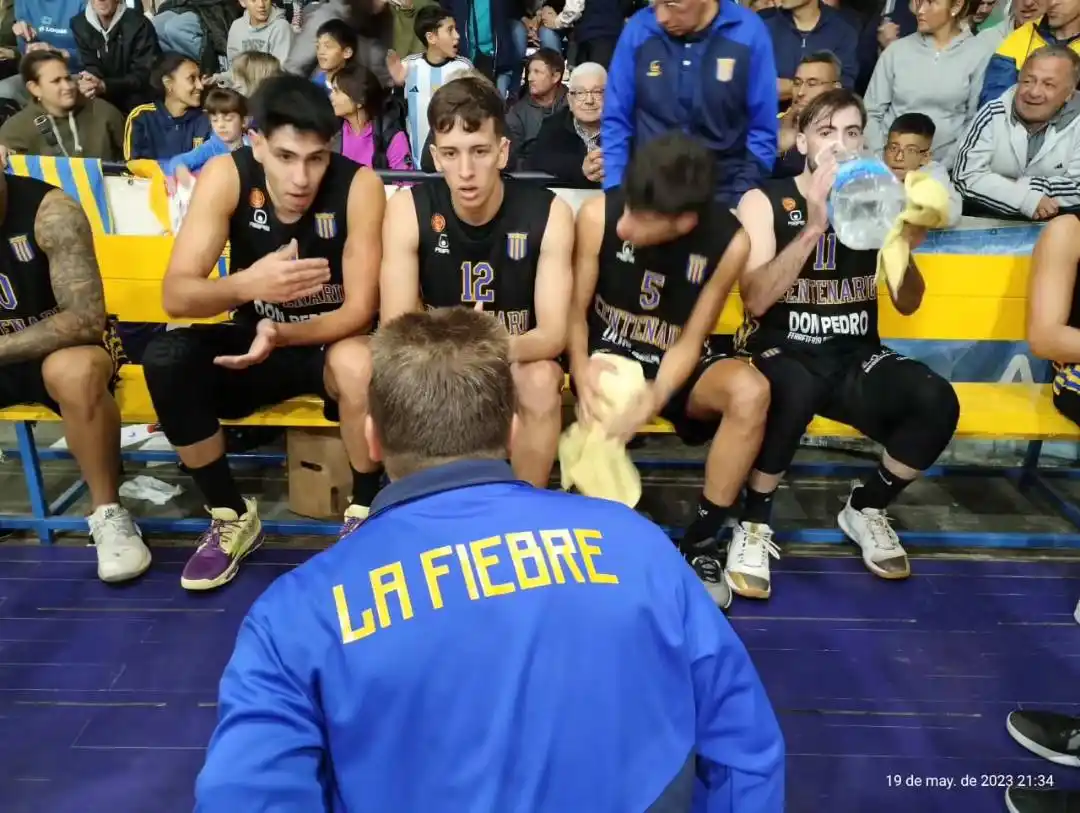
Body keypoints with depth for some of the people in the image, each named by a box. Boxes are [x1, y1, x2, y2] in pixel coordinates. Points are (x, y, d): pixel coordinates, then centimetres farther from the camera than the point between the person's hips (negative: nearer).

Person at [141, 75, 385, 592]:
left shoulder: (359, 185, -21)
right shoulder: (226, 175, -15)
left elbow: (360, 310, -20)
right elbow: (175, 295, -22)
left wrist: (280, 333, -37)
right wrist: (246, 284, -43)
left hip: (332, 341, -2)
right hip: (257, 339, 3)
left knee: (359, 362, -37)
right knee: (165, 359, -24)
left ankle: (364, 511, -11)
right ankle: (232, 516, -4)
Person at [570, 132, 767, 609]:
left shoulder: (729, 241, -19)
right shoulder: (597, 215, -19)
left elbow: (689, 342, -14)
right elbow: (576, 309, -9)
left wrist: (653, 401, -33)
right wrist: (582, 368, -30)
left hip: (681, 362, 1)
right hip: (610, 351, 0)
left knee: (751, 392, -30)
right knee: (602, 406, -36)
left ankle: (702, 541, -13)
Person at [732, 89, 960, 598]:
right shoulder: (764, 202, -2)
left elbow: (907, 305, 7)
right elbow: (756, 300, -16)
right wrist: (813, 228, -24)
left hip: (854, 360, 4)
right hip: (778, 354, -3)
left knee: (937, 401, -24)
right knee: (796, 390, -39)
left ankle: (865, 509, 5)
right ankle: (754, 523, -14)